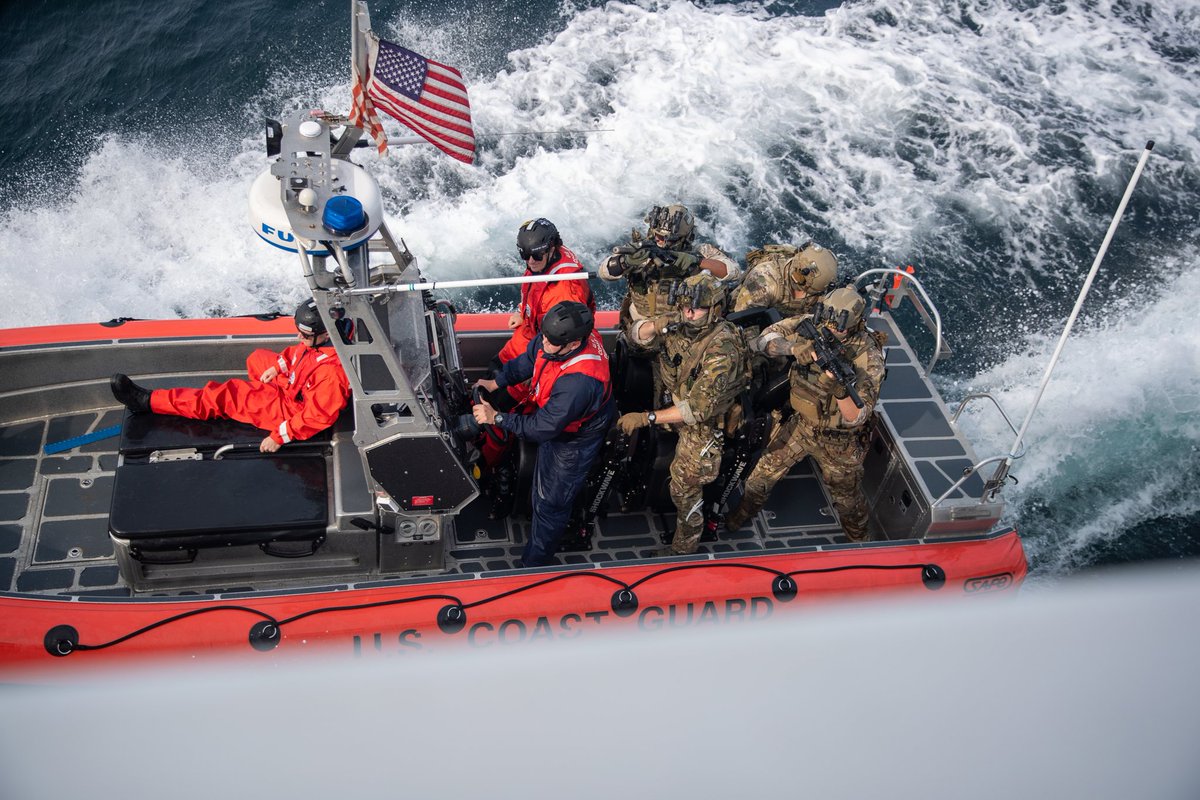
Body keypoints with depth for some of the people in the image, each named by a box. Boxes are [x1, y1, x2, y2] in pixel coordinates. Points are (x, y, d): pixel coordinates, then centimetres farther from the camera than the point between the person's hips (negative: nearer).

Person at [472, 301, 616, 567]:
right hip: (553, 420, 9)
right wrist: (495, 382, -11)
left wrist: (496, 417, -31)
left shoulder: (579, 382, -46)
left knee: (550, 503, 9)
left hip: (574, 441, -9)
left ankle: (533, 565, 31)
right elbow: (527, 360, -1)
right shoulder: (559, 335, -23)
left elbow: (544, 427, -37)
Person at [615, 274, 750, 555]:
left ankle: (684, 548, 30)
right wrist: (654, 326, -23)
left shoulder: (722, 350, -34)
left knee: (684, 487, 8)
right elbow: (639, 333, 1)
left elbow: (699, 408, -36)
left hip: (704, 425, -6)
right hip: (678, 409, 6)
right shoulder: (685, 328, -13)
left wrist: (646, 418, -38)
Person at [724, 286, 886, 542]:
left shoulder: (868, 358, -30)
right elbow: (765, 339, -21)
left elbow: (856, 417, -32)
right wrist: (794, 347, -40)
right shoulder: (811, 326, -19)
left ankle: (858, 542, 46)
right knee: (763, 473, 17)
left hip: (837, 440, -3)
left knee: (847, 497, 18)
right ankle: (746, 510, 46)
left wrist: (840, 388, -52)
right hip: (799, 424, 3)